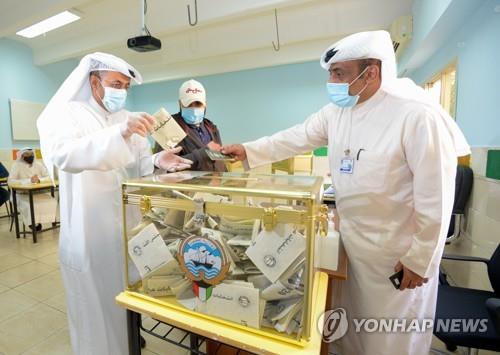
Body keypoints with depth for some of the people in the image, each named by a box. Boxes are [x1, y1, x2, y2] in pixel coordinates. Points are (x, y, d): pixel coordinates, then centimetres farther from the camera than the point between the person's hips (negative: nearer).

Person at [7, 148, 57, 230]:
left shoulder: (38, 164, 7)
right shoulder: (17, 165, -4)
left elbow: (49, 177, 2)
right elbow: (10, 181, -17)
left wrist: (39, 180, -18)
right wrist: (28, 181, -26)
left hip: (39, 193, 3)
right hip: (23, 194, -3)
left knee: (53, 202, -24)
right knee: (31, 206, -33)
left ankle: (39, 221, -6)